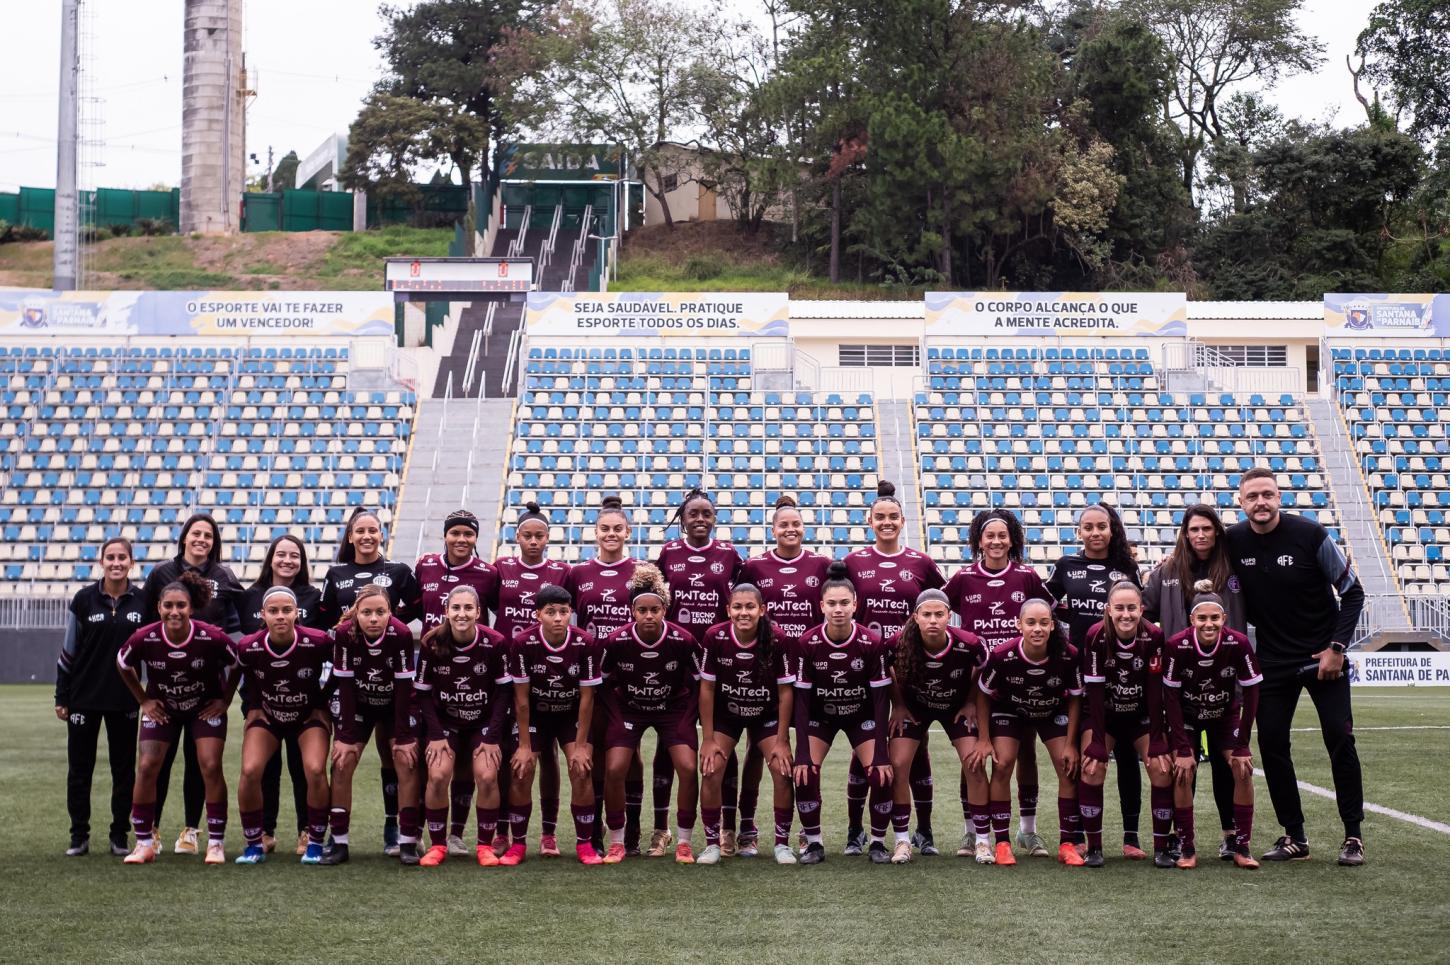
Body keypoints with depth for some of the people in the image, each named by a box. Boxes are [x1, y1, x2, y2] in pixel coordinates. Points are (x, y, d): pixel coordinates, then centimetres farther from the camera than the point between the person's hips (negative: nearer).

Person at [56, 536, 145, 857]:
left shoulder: (142, 601, 0)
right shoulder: (84, 599, -2)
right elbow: (69, 650, 2)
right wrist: (61, 696, 0)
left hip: (124, 698, 1)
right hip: (84, 696, -1)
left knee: (124, 769, 6)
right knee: (79, 768, 5)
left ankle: (120, 835, 16)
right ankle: (79, 836, 15)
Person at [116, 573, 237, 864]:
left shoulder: (213, 638, -28)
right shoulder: (144, 639, -24)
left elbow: (237, 666, -7)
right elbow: (123, 665, -1)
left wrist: (224, 700, -6)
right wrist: (143, 700, -1)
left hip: (207, 706, -1)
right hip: (162, 707, 2)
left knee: (211, 767, -11)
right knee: (147, 767, -7)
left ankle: (216, 843, 1)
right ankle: (144, 843, 6)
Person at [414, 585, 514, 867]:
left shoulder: (494, 643, -16)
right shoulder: (431, 643, -14)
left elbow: (504, 691, -9)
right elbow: (423, 692, -6)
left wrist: (492, 737, -12)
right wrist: (436, 735, -13)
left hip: (484, 722, -1)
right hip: (445, 721, 1)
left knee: (487, 776, -20)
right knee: (438, 776, -19)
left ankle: (485, 845, -2)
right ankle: (437, 846, -2)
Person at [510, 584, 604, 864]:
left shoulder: (586, 644, -22)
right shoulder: (523, 643, -23)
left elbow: (587, 697, -15)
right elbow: (521, 697, -16)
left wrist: (581, 744, -14)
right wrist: (525, 745, -13)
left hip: (573, 715, 0)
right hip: (535, 715, 0)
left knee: (581, 770, -14)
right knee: (522, 771, -10)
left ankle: (584, 844, 0)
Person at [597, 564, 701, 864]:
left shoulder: (683, 640, -21)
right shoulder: (616, 641, -21)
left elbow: (698, 681, -6)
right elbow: (603, 682, -5)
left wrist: (687, 721, -6)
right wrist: (615, 718, -7)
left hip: (674, 708, 0)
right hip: (628, 708, 0)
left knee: (688, 768, -16)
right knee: (614, 770, -14)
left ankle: (684, 842, 2)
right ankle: (617, 842, 6)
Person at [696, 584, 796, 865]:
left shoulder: (777, 640, -24)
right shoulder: (714, 637, -23)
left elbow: (785, 691, -15)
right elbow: (706, 688, -12)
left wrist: (782, 740, -13)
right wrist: (708, 739, -11)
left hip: (767, 715, 0)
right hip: (725, 713, 0)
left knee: (783, 771, -13)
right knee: (711, 771, -13)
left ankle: (782, 844, 4)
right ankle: (712, 843, 3)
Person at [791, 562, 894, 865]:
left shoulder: (872, 642, -24)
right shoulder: (807, 643, -23)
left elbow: (881, 698, -19)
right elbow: (802, 699, -18)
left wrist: (881, 755, -21)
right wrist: (802, 754, -22)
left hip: (862, 715, 0)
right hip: (820, 715, 0)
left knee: (881, 775, -16)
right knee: (805, 774, -17)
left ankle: (878, 842, 5)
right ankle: (813, 844, 0)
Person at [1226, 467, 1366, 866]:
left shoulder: (1310, 535, -14)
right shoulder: (1233, 541, -7)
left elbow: (1352, 592, -7)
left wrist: (1337, 647, -11)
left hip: (1323, 657, -3)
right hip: (1272, 661, 3)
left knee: (1339, 739, -6)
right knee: (1271, 744, 0)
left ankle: (1353, 836, 4)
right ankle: (1294, 837, 10)